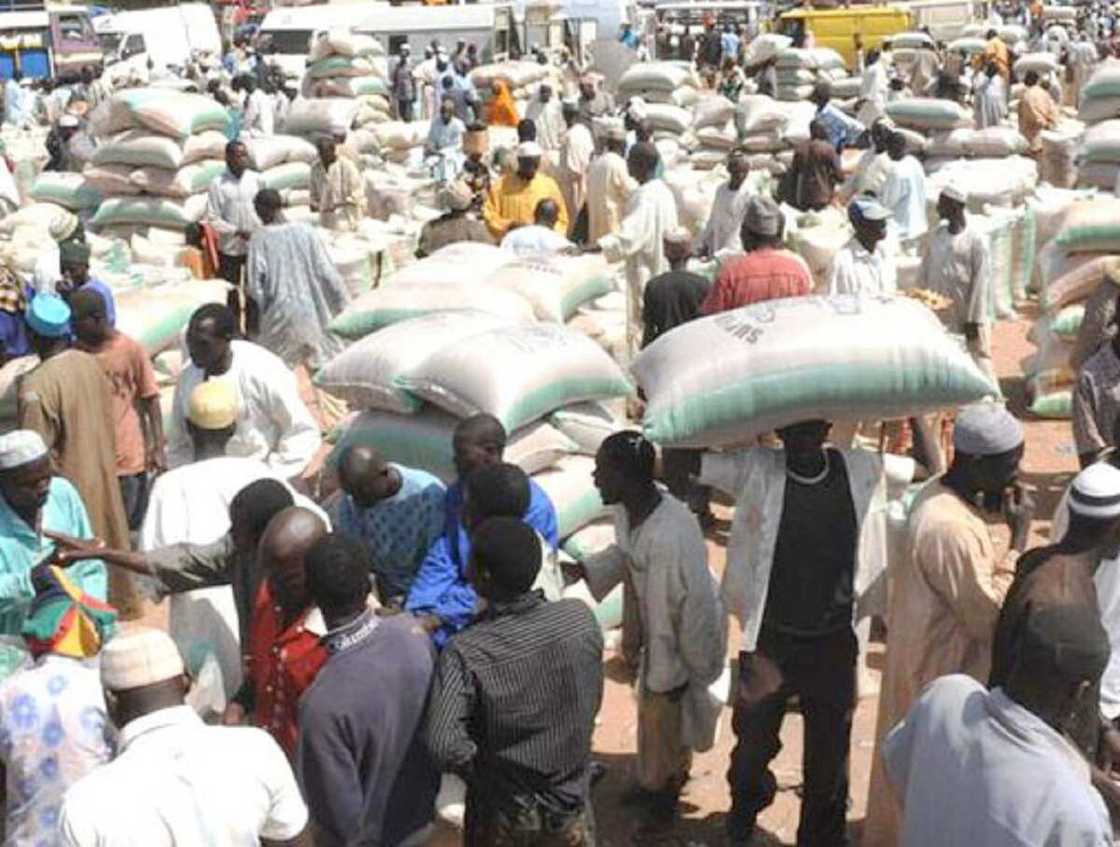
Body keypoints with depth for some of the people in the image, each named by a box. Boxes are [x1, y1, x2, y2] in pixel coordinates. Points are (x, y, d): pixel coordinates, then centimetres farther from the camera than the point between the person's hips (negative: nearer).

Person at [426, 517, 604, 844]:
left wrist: (484, 771, -15)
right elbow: (593, 701, -4)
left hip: (505, 815, -2)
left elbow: (444, 746, -35)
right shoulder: (582, 618, -18)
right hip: (571, 803, 2)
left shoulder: (465, 654, -28)